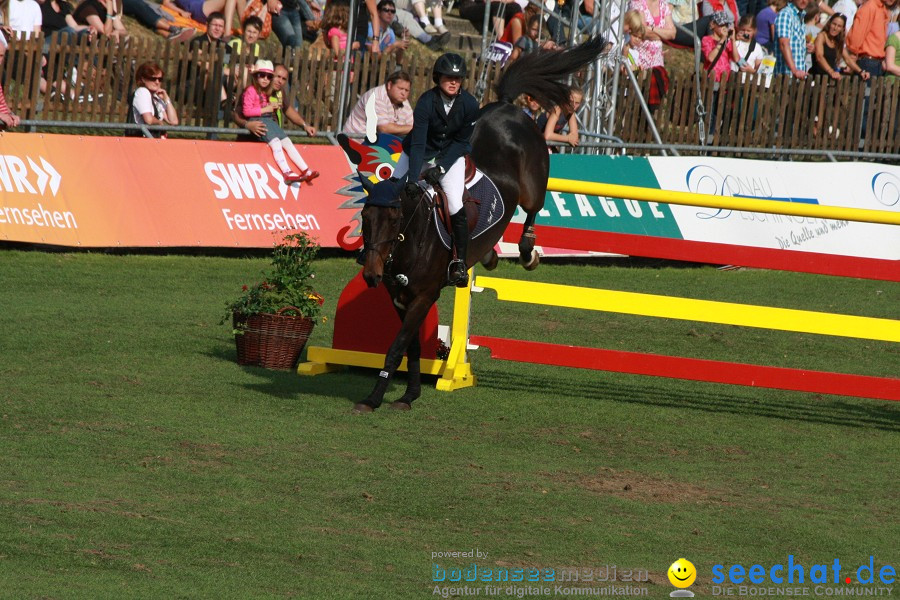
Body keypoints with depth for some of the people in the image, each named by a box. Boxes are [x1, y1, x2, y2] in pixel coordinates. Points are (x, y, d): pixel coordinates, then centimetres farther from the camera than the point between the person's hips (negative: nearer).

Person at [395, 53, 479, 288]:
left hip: (451, 154, 0)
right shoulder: (427, 101, -25)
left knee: (455, 207, -17)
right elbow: (417, 142, -29)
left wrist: (441, 167, -19)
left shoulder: (469, 104, -19)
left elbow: (462, 141, -9)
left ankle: (460, 263, -8)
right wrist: (412, 180, -37)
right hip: (420, 153, 0)